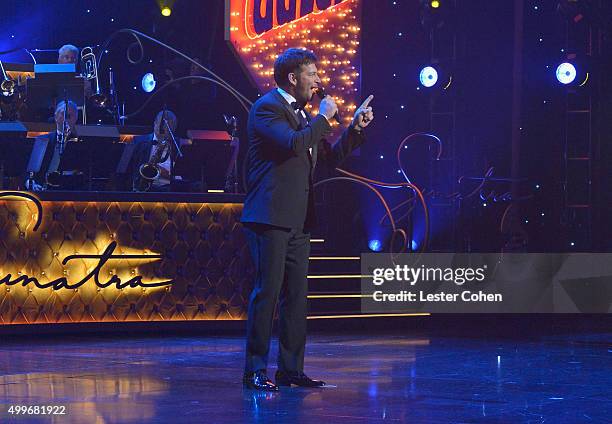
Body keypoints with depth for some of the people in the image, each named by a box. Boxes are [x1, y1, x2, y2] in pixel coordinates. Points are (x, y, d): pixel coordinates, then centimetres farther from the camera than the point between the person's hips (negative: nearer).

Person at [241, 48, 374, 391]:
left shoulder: (303, 114, 20)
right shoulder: (267, 107, -7)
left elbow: (331, 158, 24)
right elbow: (293, 143, -24)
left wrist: (355, 129, 12)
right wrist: (323, 118, -13)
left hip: (299, 221, 9)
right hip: (271, 218, -9)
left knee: (297, 295, 9)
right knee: (267, 292, -9)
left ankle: (292, 369, 14)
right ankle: (255, 371, -6)